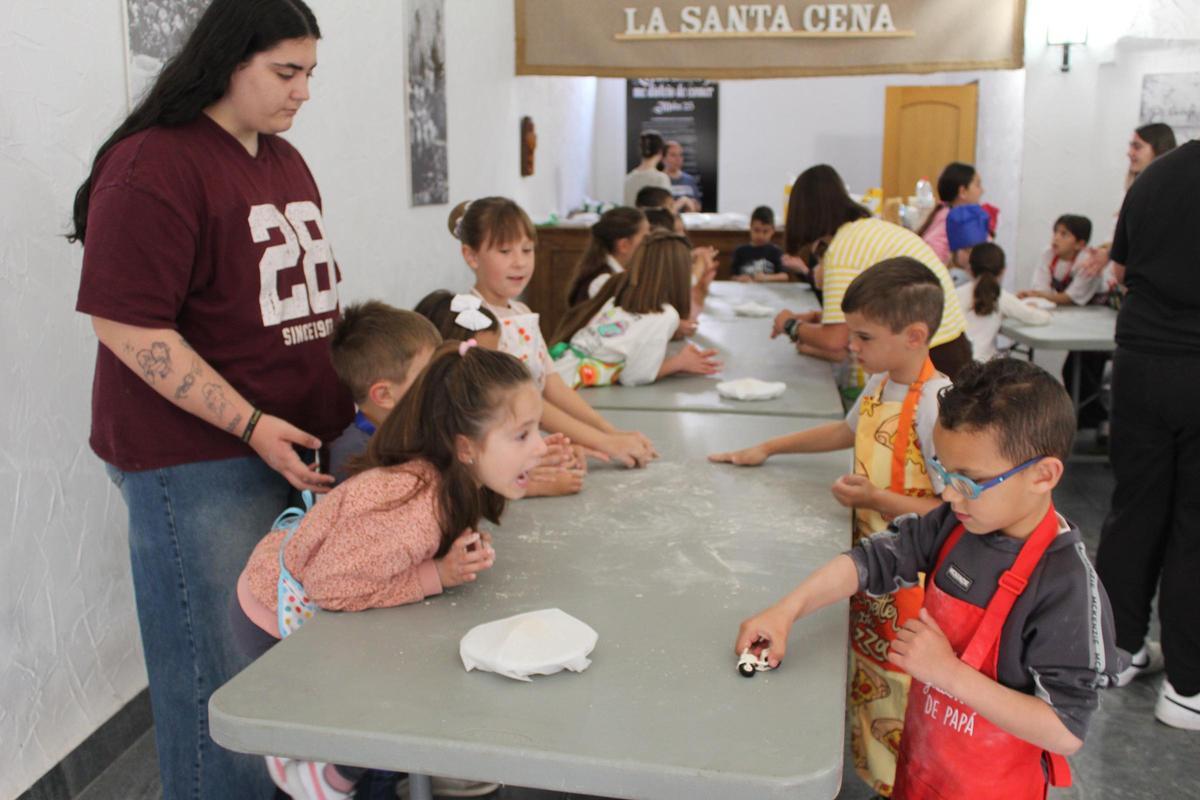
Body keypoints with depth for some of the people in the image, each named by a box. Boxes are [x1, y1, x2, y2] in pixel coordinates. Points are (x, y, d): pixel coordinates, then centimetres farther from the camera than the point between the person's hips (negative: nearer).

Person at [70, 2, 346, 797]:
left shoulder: (287, 162, 12)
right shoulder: (153, 165, -13)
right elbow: (127, 326, -18)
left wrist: (354, 384, 16)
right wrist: (252, 425, -20)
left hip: (301, 444, 8)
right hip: (202, 461, -7)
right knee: (225, 680, 4)